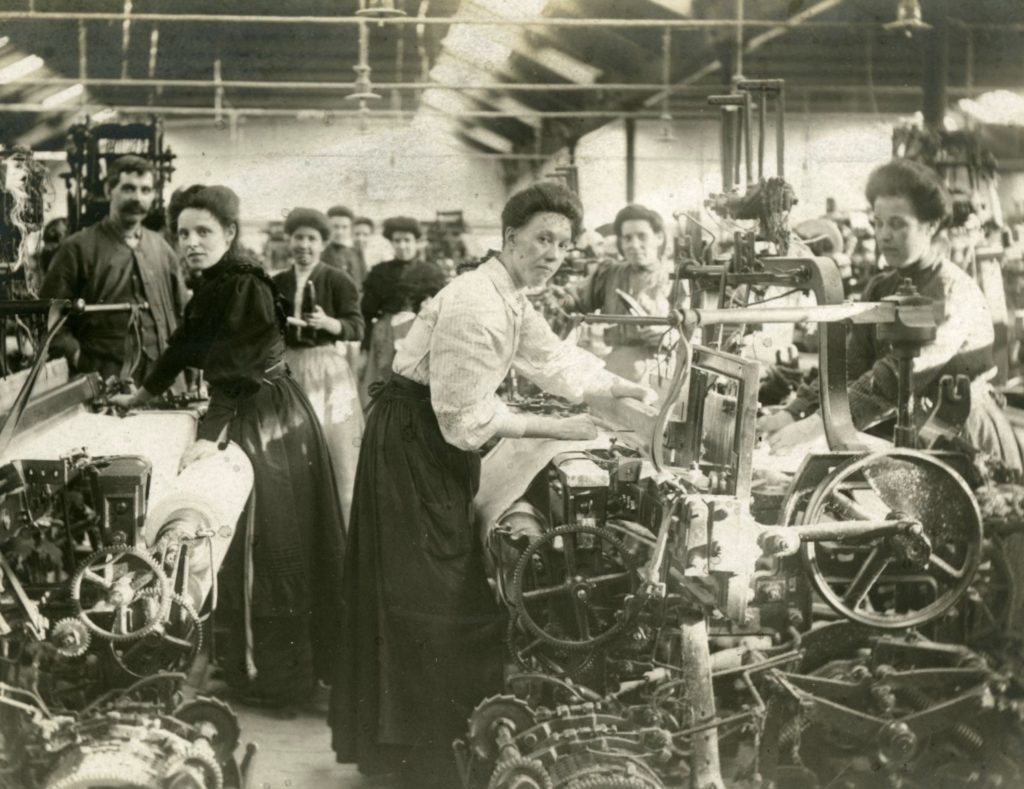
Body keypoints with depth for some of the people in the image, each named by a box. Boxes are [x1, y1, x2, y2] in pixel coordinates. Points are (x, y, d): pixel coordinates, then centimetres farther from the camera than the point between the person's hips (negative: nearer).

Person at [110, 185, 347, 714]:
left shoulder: (244, 287, -18)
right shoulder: (215, 286, 10)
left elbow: (236, 366, -25)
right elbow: (186, 345, 22)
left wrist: (212, 434, -32)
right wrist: (141, 396, 31)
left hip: (265, 424, -9)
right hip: (249, 417, 9)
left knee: (267, 545, -1)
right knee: (246, 544, 15)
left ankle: (275, 677, 10)